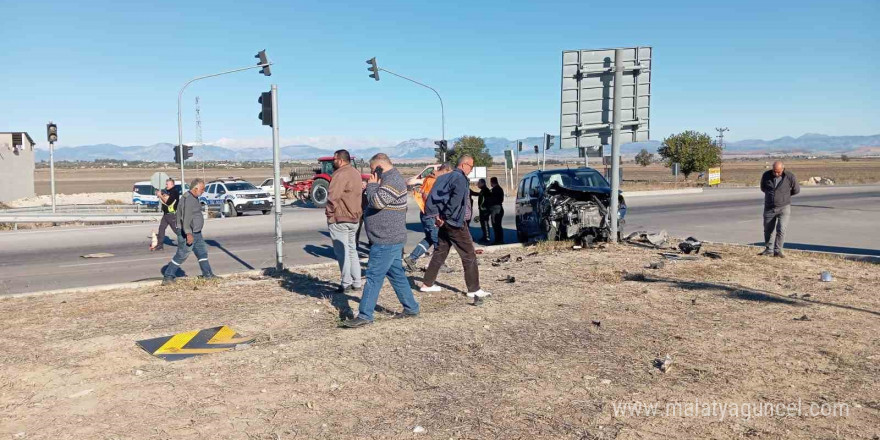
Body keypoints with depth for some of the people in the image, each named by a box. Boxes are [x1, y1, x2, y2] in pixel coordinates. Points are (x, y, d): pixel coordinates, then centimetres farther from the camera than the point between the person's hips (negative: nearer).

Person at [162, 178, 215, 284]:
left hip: (196, 233, 10)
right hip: (187, 233, -10)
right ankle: (168, 277, 6)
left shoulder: (194, 198, 12)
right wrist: (188, 233, -39)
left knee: (202, 252, 12)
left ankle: (207, 274, 19)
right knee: (181, 255, -3)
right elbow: (186, 217, -31)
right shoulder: (188, 199, -21)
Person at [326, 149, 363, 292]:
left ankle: (346, 283, 1)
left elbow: (332, 196, -24)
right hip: (354, 218, 9)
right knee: (352, 250, 16)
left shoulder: (341, 174, -17)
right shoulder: (356, 173, 13)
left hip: (340, 219, -9)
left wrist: (329, 212, -12)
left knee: (342, 252, -2)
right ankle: (356, 282, 19)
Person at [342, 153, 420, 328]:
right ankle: (411, 308, 25)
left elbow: (377, 202, -26)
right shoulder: (391, 179, 18)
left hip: (386, 241, -11)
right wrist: (373, 186, 5)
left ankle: (365, 316, -4)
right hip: (391, 239, 11)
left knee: (374, 276, -8)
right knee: (396, 274, 16)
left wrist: (371, 185, -10)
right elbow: (376, 202, 21)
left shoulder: (393, 181, -17)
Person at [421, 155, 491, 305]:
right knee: (469, 256, -3)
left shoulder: (450, 176, 14)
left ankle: (428, 284, 22)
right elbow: (457, 198, -29)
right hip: (456, 222, -9)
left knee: (440, 253, 16)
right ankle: (474, 289, 0)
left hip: (445, 222, 9)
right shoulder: (460, 178, -13)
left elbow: (436, 195, 13)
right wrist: (446, 216, -21)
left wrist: (437, 215, 4)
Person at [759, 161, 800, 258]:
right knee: (767, 230, 11)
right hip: (769, 208, 3)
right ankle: (768, 250, 26)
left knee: (781, 230, -11)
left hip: (784, 207, -3)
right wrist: (771, 194, 9)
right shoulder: (766, 175, -6)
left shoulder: (790, 176, -12)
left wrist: (784, 194, 12)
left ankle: (777, 251, -2)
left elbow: (796, 190, 4)